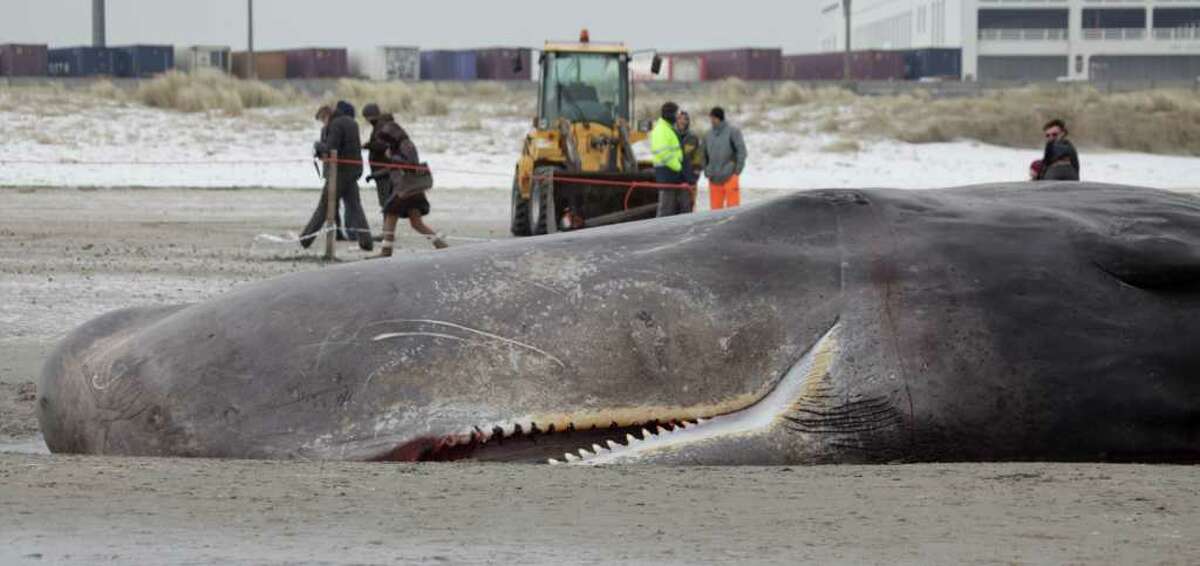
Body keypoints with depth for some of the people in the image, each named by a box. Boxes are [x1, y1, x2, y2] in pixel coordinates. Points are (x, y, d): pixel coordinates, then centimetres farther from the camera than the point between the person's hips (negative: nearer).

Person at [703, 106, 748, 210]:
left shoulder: (733, 132, -2)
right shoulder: (708, 135, 13)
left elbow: (741, 151, -6)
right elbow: (705, 155, 20)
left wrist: (737, 170, -11)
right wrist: (706, 171, 10)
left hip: (730, 177, -5)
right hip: (714, 179, 5)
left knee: (733, 206, -7)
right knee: (715, 207, 3)